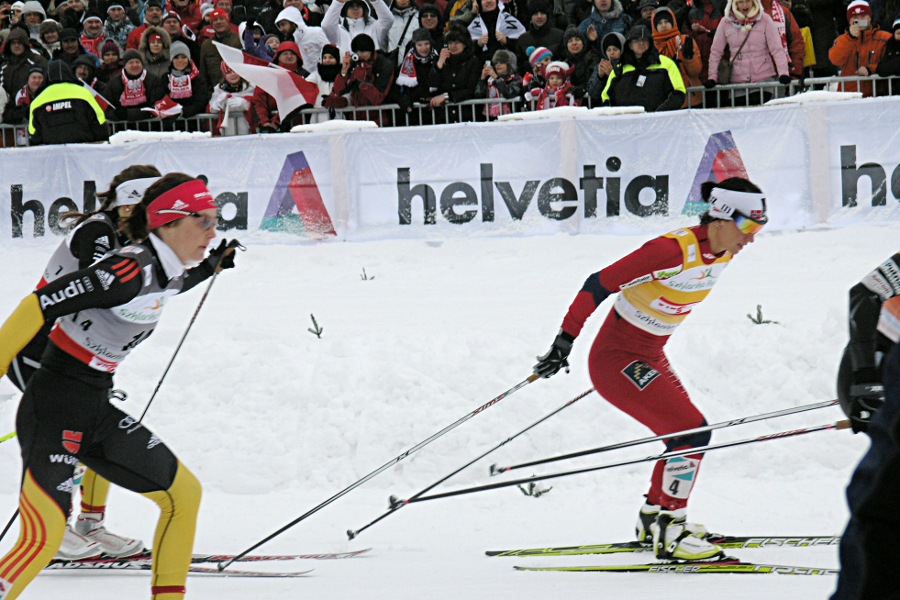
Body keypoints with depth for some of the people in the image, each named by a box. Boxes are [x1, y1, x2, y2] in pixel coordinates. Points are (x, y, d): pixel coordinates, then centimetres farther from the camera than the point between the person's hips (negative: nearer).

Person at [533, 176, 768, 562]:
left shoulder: (722, 253, 0)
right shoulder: (675, 250, -27)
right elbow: (600, 284, -24)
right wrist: (565, 341, -23)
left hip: (649, 357, 9)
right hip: (616, 359, -9)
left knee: (686, 436, 17)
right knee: (692, 432, -16)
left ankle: (654, 516, 36)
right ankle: (668, 533, -11)